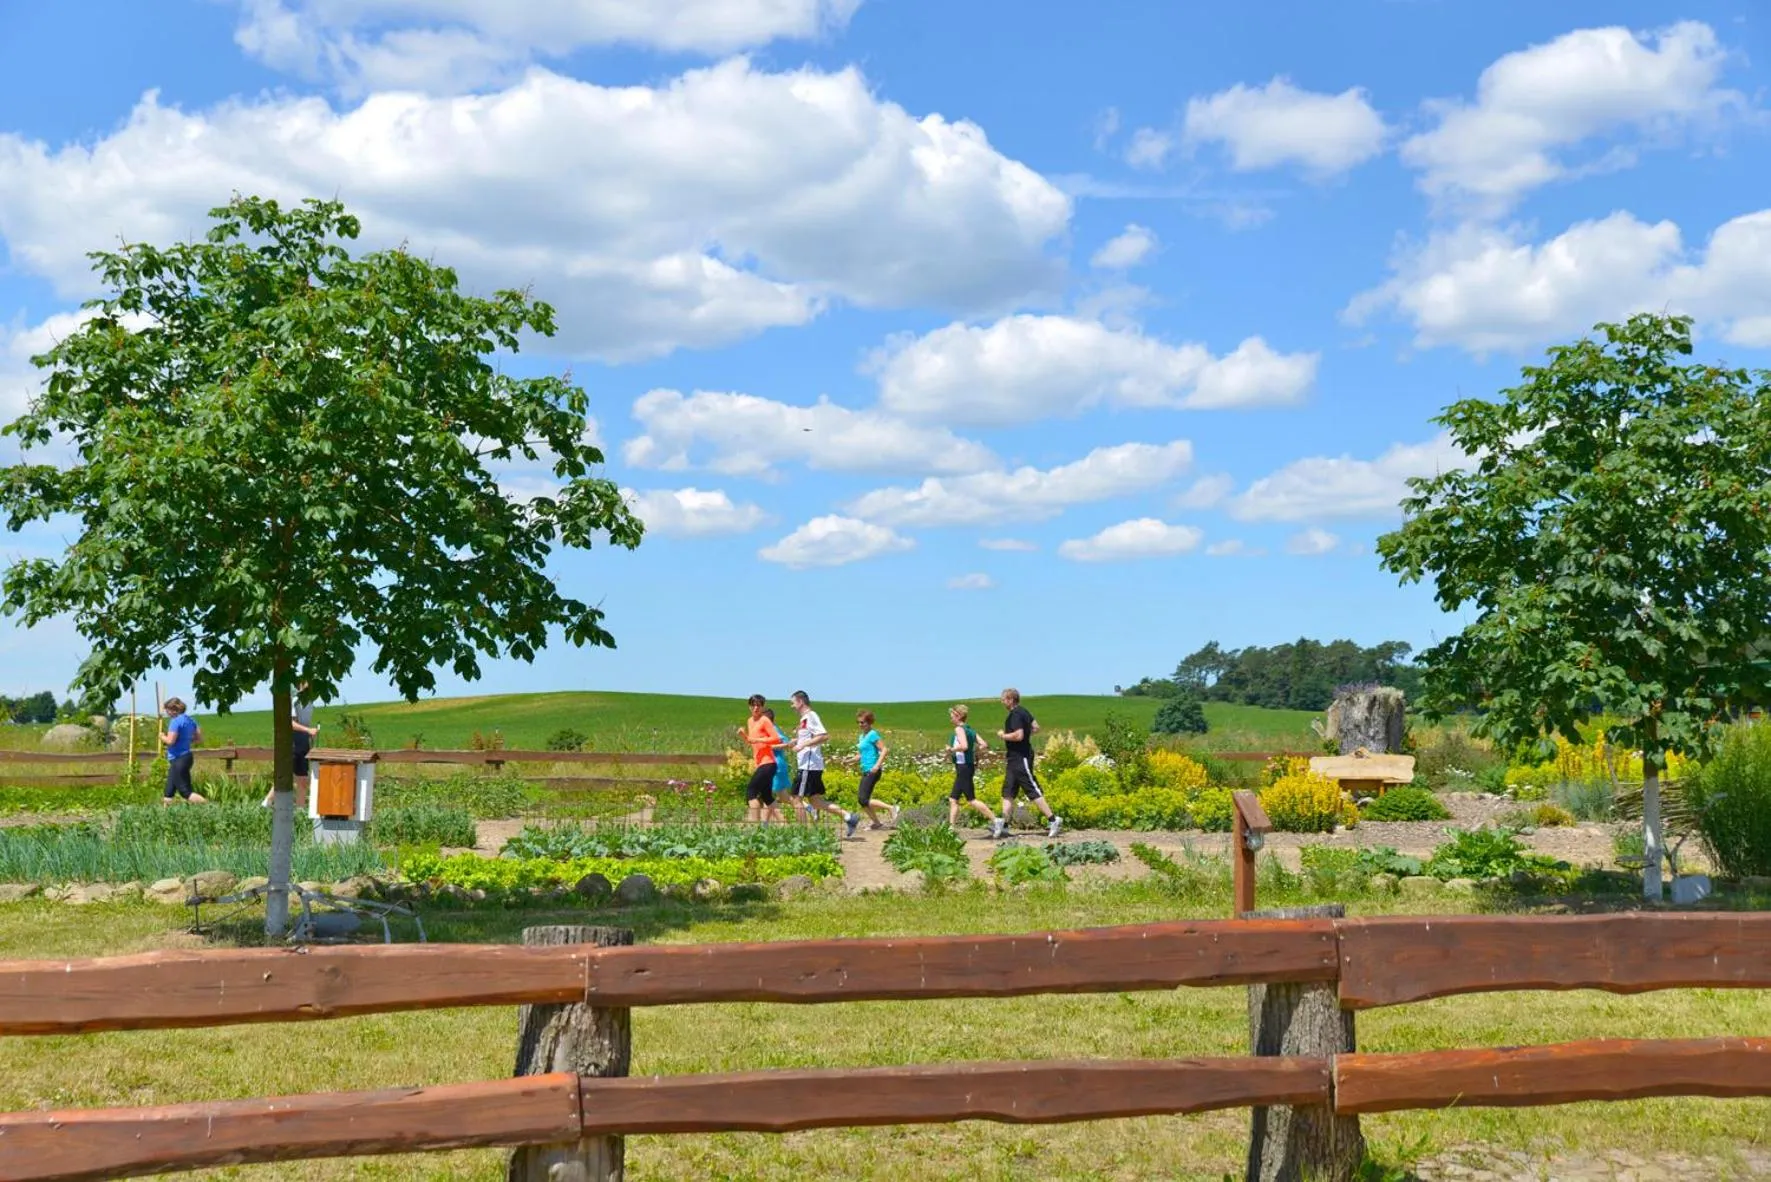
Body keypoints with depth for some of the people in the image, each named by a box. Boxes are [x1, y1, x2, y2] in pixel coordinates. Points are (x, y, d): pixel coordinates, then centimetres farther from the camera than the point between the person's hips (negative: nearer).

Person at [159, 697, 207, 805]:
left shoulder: (175, 721, -15)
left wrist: (162, 736, -3)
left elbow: (170, 741, -22)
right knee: (169, 792, 15)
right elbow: (199, 739, 13)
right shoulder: (190, 720, 10)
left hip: (178, 759, -9)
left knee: (185, 791, -8)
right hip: (187, 756, 9)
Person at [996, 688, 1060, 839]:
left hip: (1021, 759, -11)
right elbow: (1036, 728, 21)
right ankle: (1003, 824, 7)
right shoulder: (1023, 712, 13)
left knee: (1033, 790, -7)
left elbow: (1018, 735, -27)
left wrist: (1003, 735, -14)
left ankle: (1053, 820, -3)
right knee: (1008, 792, 8)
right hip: (1015, 758, 11)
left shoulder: (1015, 715, -18)